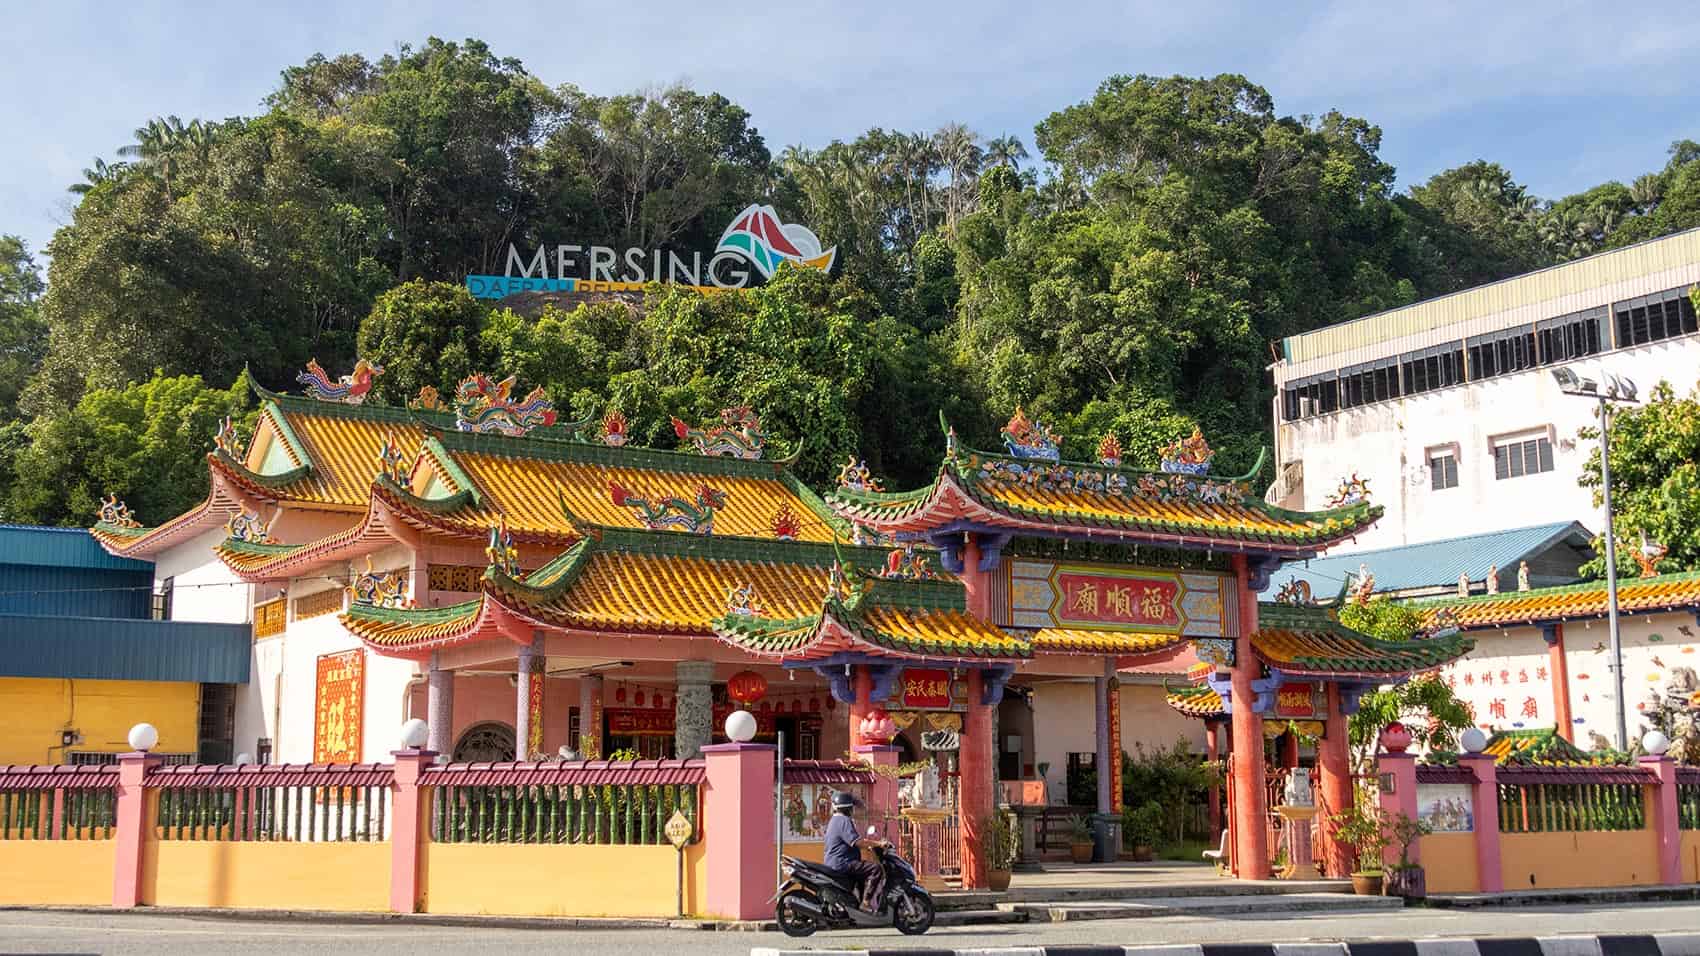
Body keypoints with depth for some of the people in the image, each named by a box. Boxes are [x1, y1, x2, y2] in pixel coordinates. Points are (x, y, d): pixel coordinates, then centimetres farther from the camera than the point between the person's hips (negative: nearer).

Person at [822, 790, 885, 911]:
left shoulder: (834, 820, 20)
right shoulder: (844, 821, -14)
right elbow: (856, 842, -23)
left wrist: (868, 841, 25)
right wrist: (876, 843, -18)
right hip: (842, 863, -11)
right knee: (876, 869, -19)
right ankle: (867, 902, -24)